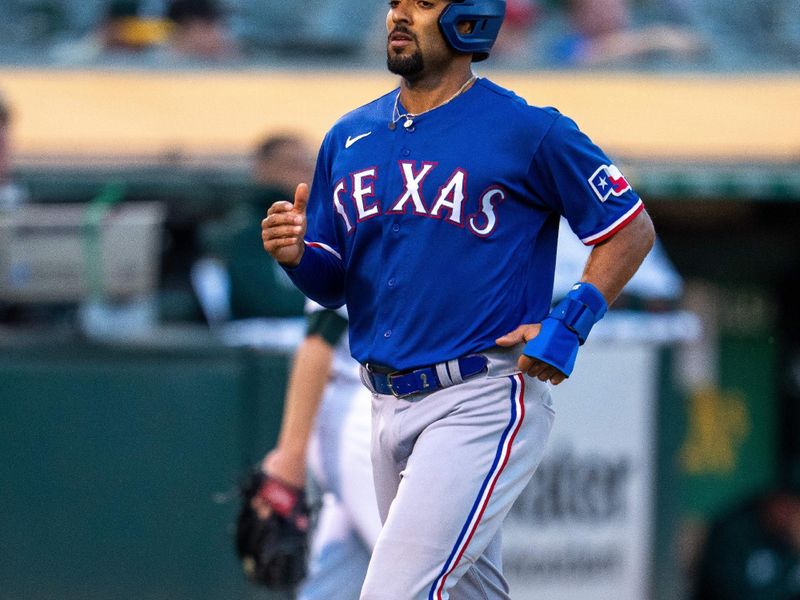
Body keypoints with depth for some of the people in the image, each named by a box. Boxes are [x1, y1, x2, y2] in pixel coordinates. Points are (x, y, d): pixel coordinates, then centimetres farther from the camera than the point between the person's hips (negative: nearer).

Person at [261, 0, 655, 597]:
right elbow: (331, 285, 16)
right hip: (389, 407, 7)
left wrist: (568, 324, -12)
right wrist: (296, 254, -7)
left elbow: (633, 229, -1)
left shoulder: (528, 132, -7)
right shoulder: (350, 137, 10)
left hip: (485, 403, -7)